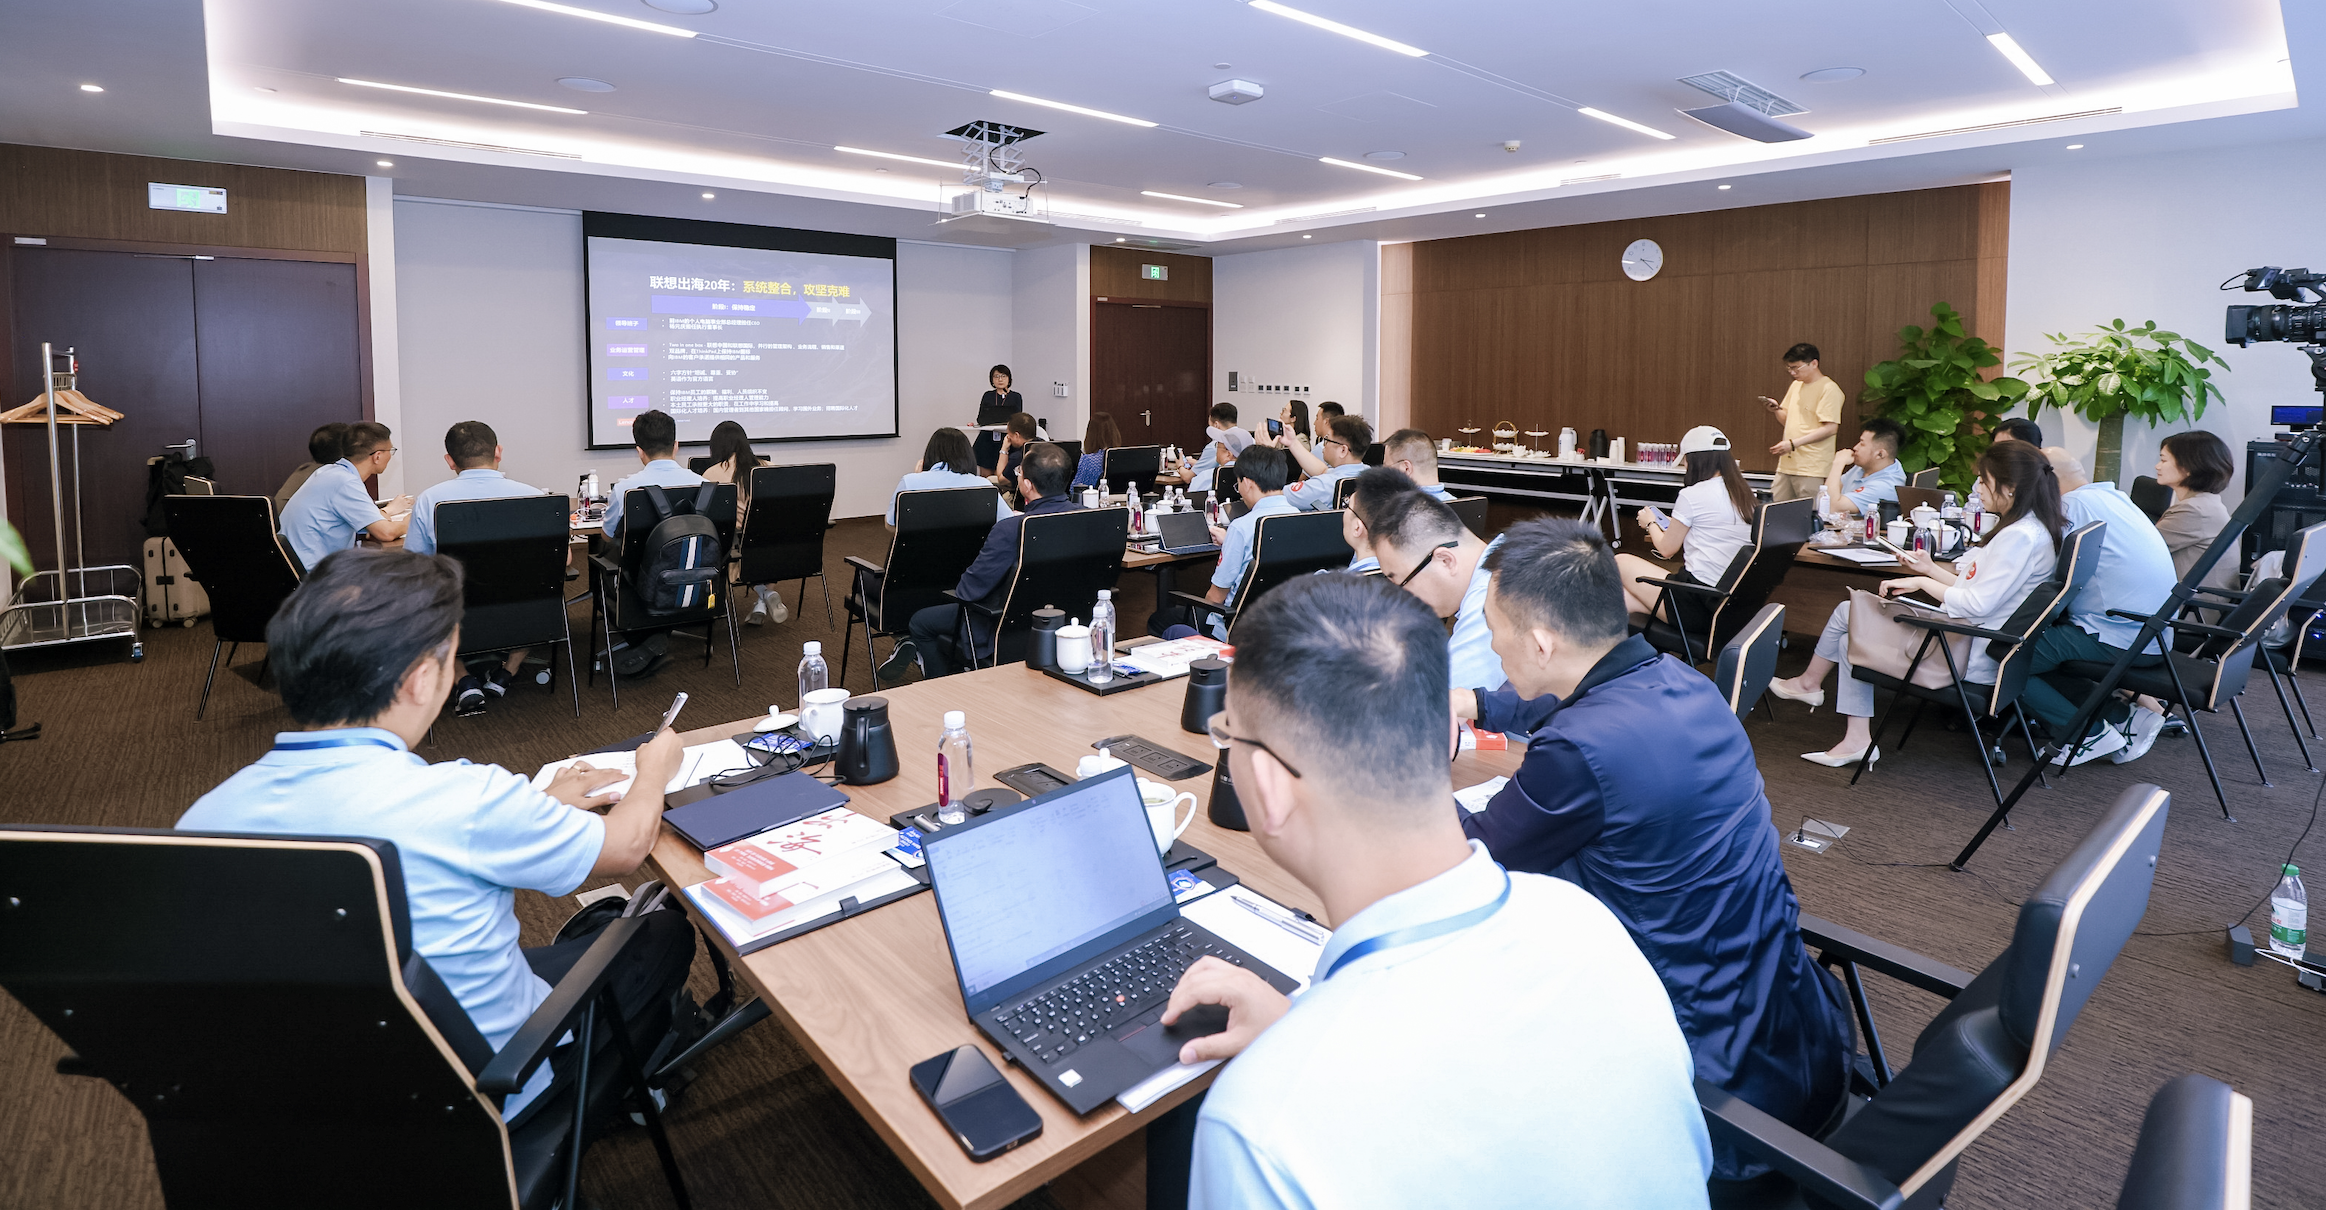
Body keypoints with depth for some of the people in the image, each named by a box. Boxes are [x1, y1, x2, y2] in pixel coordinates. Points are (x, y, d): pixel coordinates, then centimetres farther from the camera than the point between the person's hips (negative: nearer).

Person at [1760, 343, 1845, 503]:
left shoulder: (1829, 389, -8)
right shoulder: (1796, 385, 16)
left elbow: (1831, 427, -15)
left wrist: (1793, 443, -20)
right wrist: (1777, 409, 2)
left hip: (1812, 468, -7)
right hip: (1786, 464, 7)